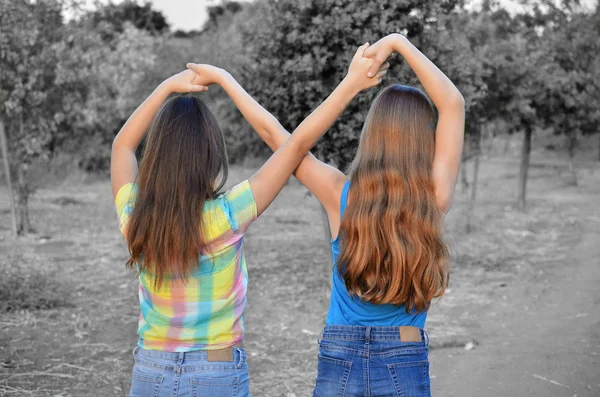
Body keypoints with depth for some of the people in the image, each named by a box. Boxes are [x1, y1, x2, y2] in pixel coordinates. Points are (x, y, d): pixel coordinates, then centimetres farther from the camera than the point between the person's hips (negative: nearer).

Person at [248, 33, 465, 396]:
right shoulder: (434, 199, -11)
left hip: (339, 363, 1)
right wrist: (398, 43, -6)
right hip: (403, 368, 0)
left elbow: (272, 132, -2)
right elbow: (454, 105, -5)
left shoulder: (340, 194, -9)